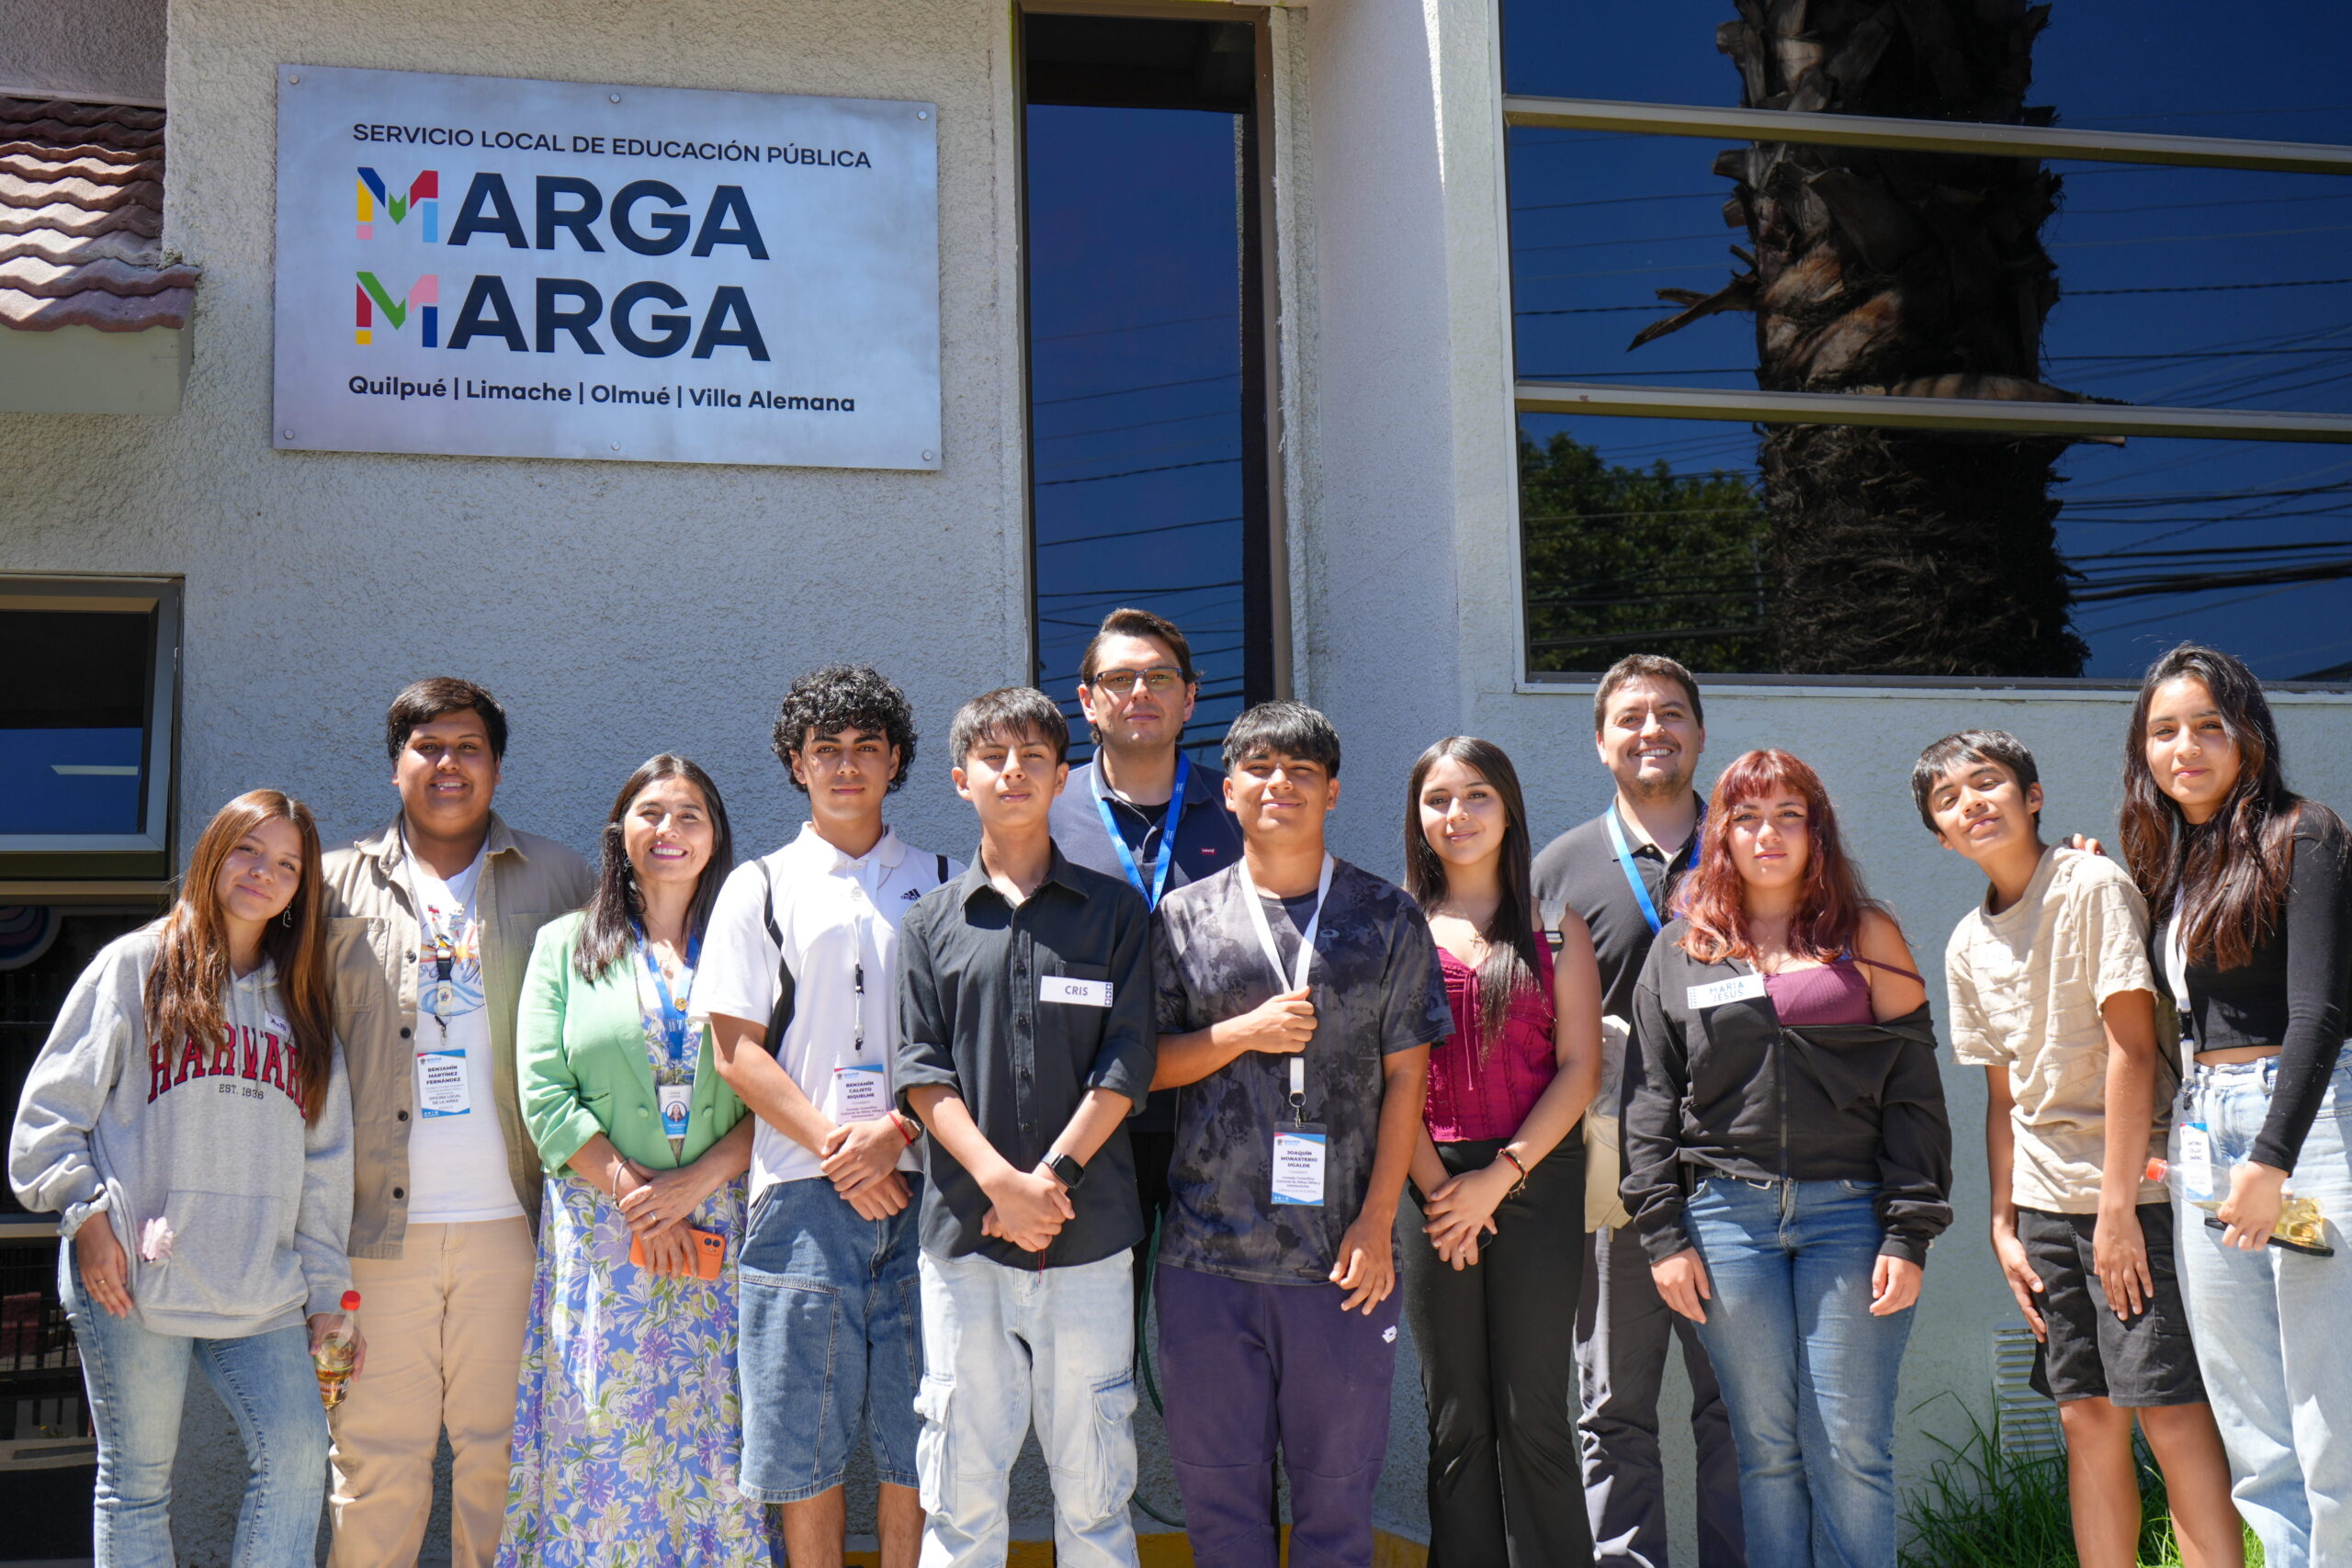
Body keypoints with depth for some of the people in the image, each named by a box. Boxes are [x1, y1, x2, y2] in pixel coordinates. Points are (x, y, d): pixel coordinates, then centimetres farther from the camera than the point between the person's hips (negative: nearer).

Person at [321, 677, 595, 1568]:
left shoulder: (559, 882, 10)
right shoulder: (340, 887, 10)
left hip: (511, 1221, 0)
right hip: (379, 1224, 0)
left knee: (500, 1446, 6)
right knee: (376, 1452, 2)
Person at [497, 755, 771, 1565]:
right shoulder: (565, 945, 9)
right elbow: (544, 1096, 0)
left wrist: (697, 1181, -12)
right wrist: (634, 1196, -10)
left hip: (720, 1231, 0)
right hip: (600, 1234, 0)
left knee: (713, 1437, 1)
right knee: (603, 1432, -1)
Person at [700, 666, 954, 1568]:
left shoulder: (941, 886, 12)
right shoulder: (761, 888, 10)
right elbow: (737, 1049, 3)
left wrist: (896, 1131, -9)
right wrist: (833, 1146, -8)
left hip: (917, 1184, 1)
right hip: (804, 1189, 0)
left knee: (917, 1435, 2)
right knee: (804, 1441, 2)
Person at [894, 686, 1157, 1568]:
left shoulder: (1113, 910, 8)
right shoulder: (931, 923, 10)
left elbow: (1127, 1063, 1)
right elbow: (921, 1069, 2)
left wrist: (1054, 1174, -10)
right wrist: (1000, 1180, -11)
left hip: (1089, 1231, 0)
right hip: (963, 1236, 1)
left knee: (1093, 1482, 4)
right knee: (962, 1482, 4)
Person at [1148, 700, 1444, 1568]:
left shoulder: (1388, 918, 6)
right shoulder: (1184, 918, 8)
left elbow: (1406, 1079, 3)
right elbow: (1145, 1065, 6)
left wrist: (1376, 1221, -4)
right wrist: (1244, 1033, -10)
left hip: (1342, 1256, -1)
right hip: (1208, 1252, 1)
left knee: (1338, 1491, 6)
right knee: (1218, 1487, 8)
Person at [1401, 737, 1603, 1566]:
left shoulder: (1557, 927, 7)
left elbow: (1579, 1068, 1)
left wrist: (1500, 1175, -8)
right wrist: (1436, 1185, -7)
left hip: (1537, 1179, -1)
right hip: (1432, 1184, 1)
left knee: (1533, 1414, -2)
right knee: (1455, 1418, 5)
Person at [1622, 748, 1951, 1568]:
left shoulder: (1866, 937, 8)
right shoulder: (1680, 950, 12)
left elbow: (1915, 1092, 4)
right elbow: (1648, 1099, 9)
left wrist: (1909, 1234, -4)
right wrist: (1662, 1233, 0)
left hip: (1850, 1209, -1)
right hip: (1728, 1214, 1)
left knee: (1851, 1448, -3)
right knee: (1766, 1450, 5)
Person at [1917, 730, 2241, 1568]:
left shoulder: (2092, 887, -9)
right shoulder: (1968, 946, 10)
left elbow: (2133, 1047, -14)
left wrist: (2117, 1205, -16)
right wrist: (2004, 1224, 9)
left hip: (2132, 1186, -6)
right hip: (2046, 1200, 6)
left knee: (2169, 1410, -8)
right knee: (2087, 1414, 9)